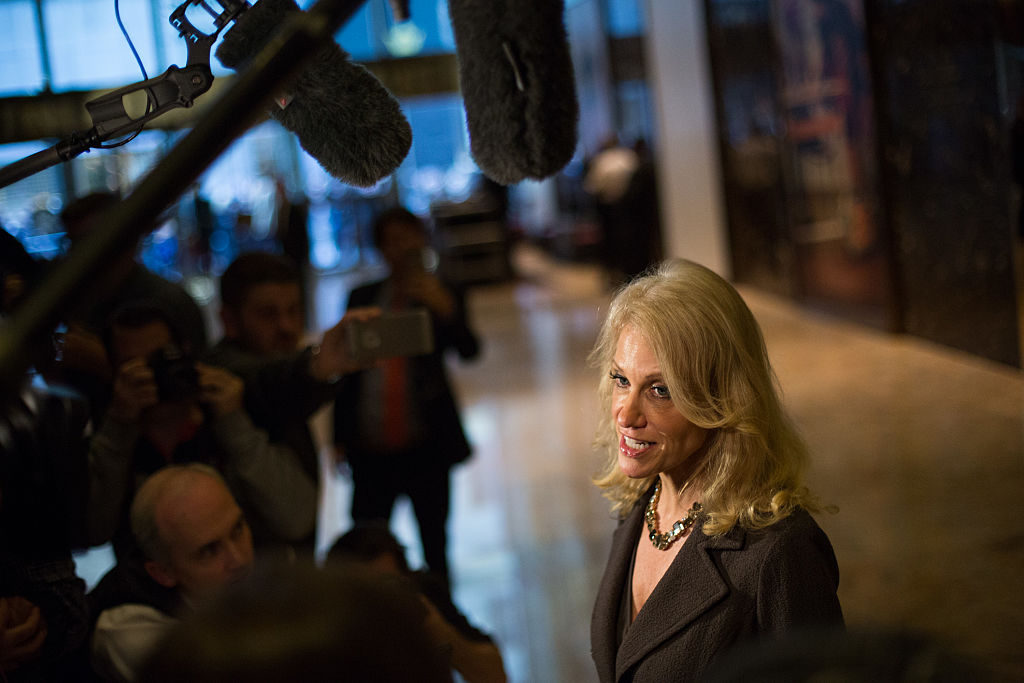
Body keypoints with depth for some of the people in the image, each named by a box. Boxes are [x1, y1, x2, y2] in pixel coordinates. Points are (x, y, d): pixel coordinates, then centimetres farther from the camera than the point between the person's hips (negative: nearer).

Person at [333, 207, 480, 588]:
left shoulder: (441, 296, 3)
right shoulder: (363, 298, 9)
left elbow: (469, 351, -13)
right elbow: (346, 368, 11)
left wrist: (445, 310, -31)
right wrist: (340, 436, 6)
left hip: (426, 446, -1)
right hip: (370, 449, 1)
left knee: (435, 549, 6)